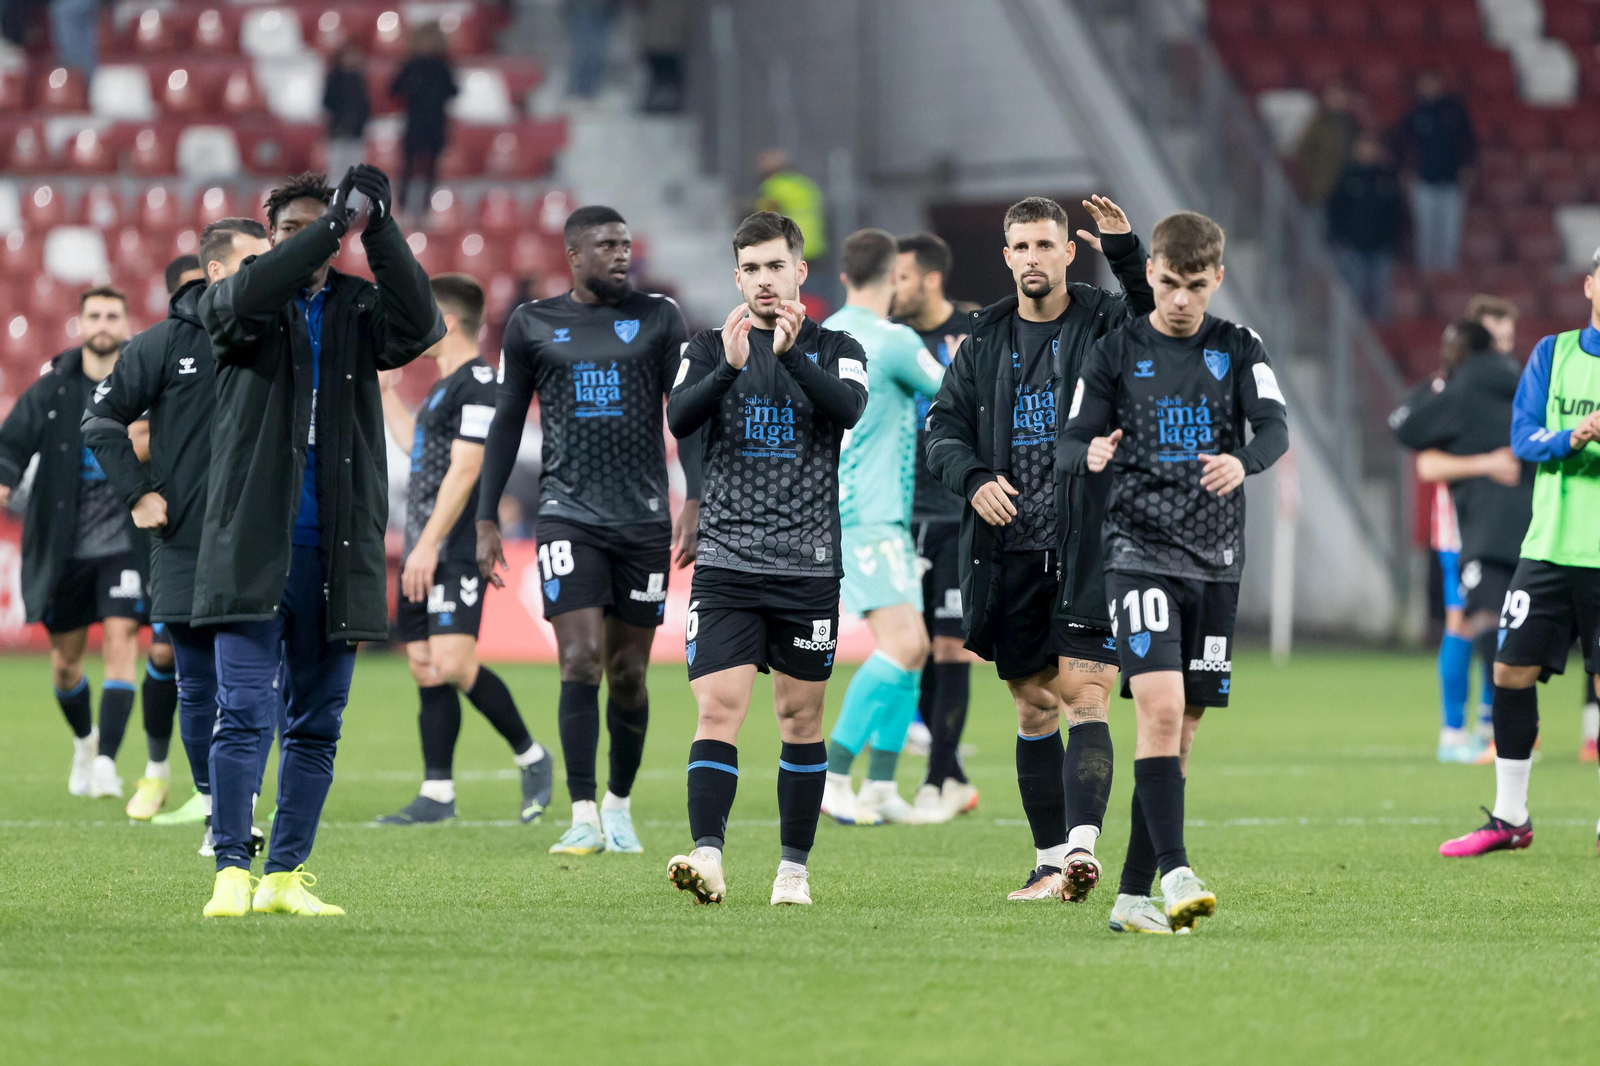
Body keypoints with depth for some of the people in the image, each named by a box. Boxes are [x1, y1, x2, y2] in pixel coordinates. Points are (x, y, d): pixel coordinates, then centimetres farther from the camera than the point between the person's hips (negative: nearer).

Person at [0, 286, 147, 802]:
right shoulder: (53, 388, 1)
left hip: (125, 541, -2)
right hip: (64, 546, 2)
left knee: (120, 641, -17)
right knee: (65, 660, 11)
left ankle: (106, 762, -18)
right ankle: (84, 740, 39)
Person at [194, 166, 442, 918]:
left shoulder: (358, 309, 9)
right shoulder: (236, 303, 5)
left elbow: (419, 325, -11)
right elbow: (245, 300, -20)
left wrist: (378, 228, -23)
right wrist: (334, 222, -26)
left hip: (336, 548, 3)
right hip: (252, 546, -3)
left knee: (318, 723, 7)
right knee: (242, 712, -9)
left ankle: (286, 875, 14)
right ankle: (231, 871, -5)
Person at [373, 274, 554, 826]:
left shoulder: (477, 383, -12)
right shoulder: (445, 386, 19)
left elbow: (464, 469, -19)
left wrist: (429, 544, -23)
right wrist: (386, 392, 36)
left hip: (456, 552, -10)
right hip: (426, 553, 10)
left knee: (453, 664, -18)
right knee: (426, 670, 6)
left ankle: (531, 757, -2)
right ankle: (437, 794, 7)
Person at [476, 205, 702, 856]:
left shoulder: (658, 320, 5)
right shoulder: (532, 326, 6)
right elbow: (507, 423, 12)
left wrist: (695, 502, -7)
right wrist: (487, 520, 10)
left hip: (643, 519, 1)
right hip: (568, 515, -1)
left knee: (628, 673, 6)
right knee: (581, 662, -14)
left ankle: (619, 806, 25)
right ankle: (584, 819, -11)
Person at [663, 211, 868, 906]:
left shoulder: (834, 350, 6)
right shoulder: (710, 349, 8)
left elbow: (848, 410, -15)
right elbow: (679, 420, -9)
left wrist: (791, 355, -28)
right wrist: (729, 366, -25)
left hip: (808, 566, 0)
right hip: (726, 563, 0)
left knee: (800, 717, 6)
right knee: (718, 708, -13)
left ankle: (794, 868, 15)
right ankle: (707, 858, -23)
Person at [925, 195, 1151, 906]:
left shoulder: (1105, 324, 1)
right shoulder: (985, 342, 12)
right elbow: (943, 430, 10)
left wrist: (1127, 254, -31)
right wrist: (973, 478, -10)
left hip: (1088, 552, -4)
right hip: (1009, 554, 4)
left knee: (1083, 695, -15)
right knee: (1034, 709, 9)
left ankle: (1082, 845, -25)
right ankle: (1050, 861, 16)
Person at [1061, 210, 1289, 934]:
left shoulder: (1238, 349, 6)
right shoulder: (1117, 352, 4)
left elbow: (1275, 428, -7)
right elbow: (1071, 443, 3)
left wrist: (1243, 461, -30)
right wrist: (1091, 455, -22)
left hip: (1215, 561, 3)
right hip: (1141, 553, -3)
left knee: (1181, 730, 5)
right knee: (1160, 707, -21)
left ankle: (1133, 895, 11)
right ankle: (1175, 872, -25)